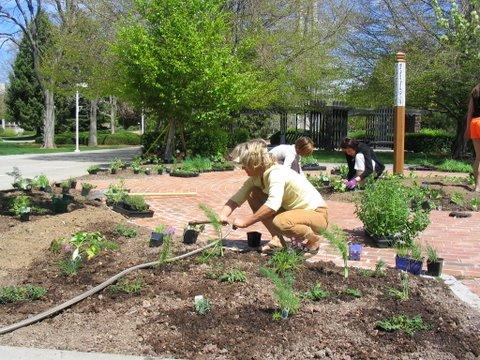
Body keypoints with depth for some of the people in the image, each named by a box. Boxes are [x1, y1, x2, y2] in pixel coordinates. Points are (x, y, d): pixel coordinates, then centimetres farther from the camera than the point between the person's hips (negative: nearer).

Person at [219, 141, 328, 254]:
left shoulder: (276, 173, -27)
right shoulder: (256, 177, -1)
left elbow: (273, 204, -41)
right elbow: (237, 197, -3)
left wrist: (246, 221, -36)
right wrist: (223, 215, -22)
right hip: (293, 210, 8)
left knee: (279, 222, -39)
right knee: (253, 196, -2)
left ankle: (313, 239, -9)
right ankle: (276, 239, 0)